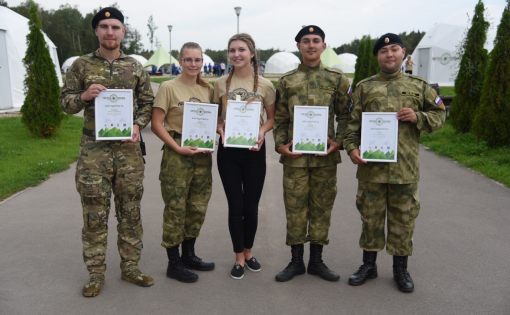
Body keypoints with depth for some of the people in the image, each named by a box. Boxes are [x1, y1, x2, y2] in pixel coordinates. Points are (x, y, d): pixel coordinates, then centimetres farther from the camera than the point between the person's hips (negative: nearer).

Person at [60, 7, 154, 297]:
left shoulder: (135, 67, 7)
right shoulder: (81, 65, 3)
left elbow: (148, 103, 9)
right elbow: (66, 102, 5)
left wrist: (138, 125, -9)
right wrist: (84, 96, -16)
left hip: (129, 149, 2)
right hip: (94, 150, -1)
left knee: (130, 212, 9)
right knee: (95, 215, 4)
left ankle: (131, 267, 23)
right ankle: (96, 273, 18)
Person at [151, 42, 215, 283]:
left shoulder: (207, 89, 9)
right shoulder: (169, 88, -6)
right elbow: (156, 124, -9)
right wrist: (177, 148, -16)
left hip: (202, 155, 6)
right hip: (177, 155, -6)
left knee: (198, 207, 14)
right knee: (175, 208, 2)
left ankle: (189, 255, 32)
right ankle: (173, 263, 16)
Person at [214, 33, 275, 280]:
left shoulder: (265, 85, -2)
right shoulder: (221, 84, 1)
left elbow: (272, 118, 6)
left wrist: (262, 130, -14)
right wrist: (219, 129, -11)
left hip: (254, 150, 0)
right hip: (228, 150, 0)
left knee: (251, 205, 10)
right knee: (235, 205, 6)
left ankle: (249, 251, 32)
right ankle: (239, 257, 22)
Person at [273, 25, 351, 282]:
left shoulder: (337, 79, 5)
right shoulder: (286, 81, 6)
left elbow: (345, 115, 6)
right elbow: (279, 118, 8)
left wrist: (339, 141, -7)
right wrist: (280, 144, -5)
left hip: (326, 155, 0)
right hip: (294, 155, 0)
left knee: (321, 207, 9)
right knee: (295, 207, 5)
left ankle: (316, 261, 23)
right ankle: (296, 261, 20)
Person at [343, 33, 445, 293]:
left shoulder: (419, 86, 8)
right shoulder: (364, 87, 7)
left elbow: (439, 114, 11)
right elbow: (352, 121, 4)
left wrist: (418, 117, -9)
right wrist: (351, 147, -11)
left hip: (405, 166, 1)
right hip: (371, 165, 0)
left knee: (403, 218, 9)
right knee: (371, 216, 10)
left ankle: (400, 269, 26)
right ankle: (369, 265, 27)